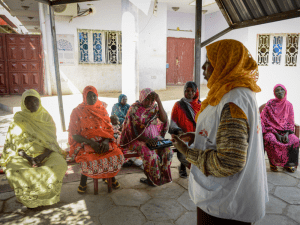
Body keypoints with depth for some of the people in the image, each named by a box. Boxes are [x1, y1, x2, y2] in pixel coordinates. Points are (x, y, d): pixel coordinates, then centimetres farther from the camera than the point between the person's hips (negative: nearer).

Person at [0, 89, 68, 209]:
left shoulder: (47, 117, 5)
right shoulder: (18, 120, 2)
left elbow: (52, 142, 2)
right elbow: (15, 145, -1)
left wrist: (42, 156, -17)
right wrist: (28, 158, -18)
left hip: (46, 153, 1)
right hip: (24, 155, 0)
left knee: (60, 165, -30)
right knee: (12, 171, -31)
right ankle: (30, 198, -6)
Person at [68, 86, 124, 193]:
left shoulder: (102, 110, 9)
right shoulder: (77, 112, -2)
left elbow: (109, 129, 7)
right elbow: (74, 135, -6)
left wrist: (106, 141, -15)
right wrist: (91, 143, -20)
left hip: (103, 142, 3)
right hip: (84, 143, -3)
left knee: (117, 155, -22)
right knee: (89, 160, -34)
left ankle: (111, 176, 9)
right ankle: (83, 182, -2)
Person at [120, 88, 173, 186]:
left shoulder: (154, 107, 2)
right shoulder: (134, 109, -9)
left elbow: (164, 119, -16)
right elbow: (132, 130, -12)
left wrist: (159, 101, -21)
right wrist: (146, 139, -25)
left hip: (154, 137, 4)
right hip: (139, 138, -4)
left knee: (168, 151, -20)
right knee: (150, 155, -30)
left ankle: (162, 177, -1)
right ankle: (154, 179, -6)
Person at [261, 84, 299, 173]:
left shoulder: (289, 105, 7)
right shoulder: (270, 104, -3)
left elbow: (291, 122, 8)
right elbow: (266, 121, -7)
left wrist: (287, 134, -11)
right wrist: (277, 134, -15)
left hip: (284, 131, 3)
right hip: (271, 130, -3)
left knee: (295, 141, -27)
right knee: (271, 140, -37)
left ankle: (288, 164, -9)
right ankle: (273, 163, -18)